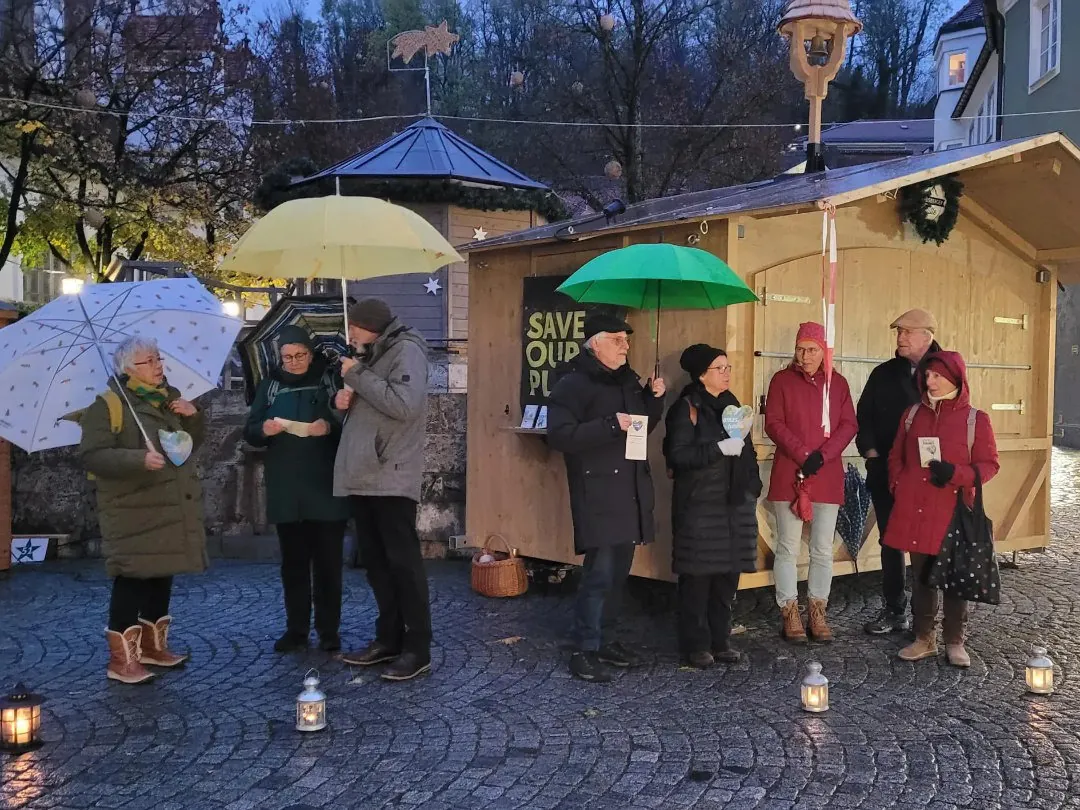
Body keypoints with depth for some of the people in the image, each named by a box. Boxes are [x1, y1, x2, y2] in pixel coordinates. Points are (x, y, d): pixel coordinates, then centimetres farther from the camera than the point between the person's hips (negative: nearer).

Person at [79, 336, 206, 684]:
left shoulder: (170, 397, 14)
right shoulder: (109, 405, -9)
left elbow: (192, 444, 17)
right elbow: (91, 455, -17)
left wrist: (193, 416, -3)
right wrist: (139, 459, -29)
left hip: (171, 508, 7)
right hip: (134, 510, -7)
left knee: (162, 575, 13)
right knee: (133, 578, -9)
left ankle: (153, 645, 26)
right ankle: (121, 659, -3)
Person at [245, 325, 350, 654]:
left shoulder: (330, 379, 2)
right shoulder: (270, 385, 9)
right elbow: (250, 432, 8)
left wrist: (331, 426, -22)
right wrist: (264, 430, -14)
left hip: (327, 487, -2)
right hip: (285, 490, 2)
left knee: (328, 561, 2)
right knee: (293, 562, 8)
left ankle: (329, 630, 11)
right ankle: (296, 629, 17)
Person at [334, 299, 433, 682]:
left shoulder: (407, 350, -7)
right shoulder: (371, 356, 19)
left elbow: (404, 405, -22)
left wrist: (358, 376, -13)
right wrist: (344, 399, 4)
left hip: (392, 477, -9)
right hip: (362, 477, 9)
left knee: (403, 562, -5)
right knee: (376, 562, 13)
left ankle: (417, 648, 1)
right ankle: (389, 638, 22)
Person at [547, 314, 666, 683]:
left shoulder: (627, 379, 15)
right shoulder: (573, 384, -10)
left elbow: (643, 427, 22)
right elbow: (559, 436, -20)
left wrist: (654, 399, 4)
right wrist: (610, 425, -24)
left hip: (629, 491, 8)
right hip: (598, 494, -8)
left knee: (619, 571, 12)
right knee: (600, 572, -11)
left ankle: (603, 639, 23)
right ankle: (585, 650, -2)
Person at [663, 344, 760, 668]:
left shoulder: (731, 403, 14)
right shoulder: (687, 407, -7)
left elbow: (746, 450, 20)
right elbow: (678, 454, -17)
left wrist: (753, 488, 12)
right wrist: (719, 448, -21)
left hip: (734, 503, 7)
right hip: (700, 505, -6)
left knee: (728, 574, 8)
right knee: (698, 575, -3)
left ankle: (720, 640, 18)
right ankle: (695, 645, 6)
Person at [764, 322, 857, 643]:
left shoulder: (838, 383, 10)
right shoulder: (782, 380, 3)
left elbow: (849, 424, 5)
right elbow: (773, 423, -4)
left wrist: (823, 455, -10)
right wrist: (802, 455, -13)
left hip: (827, 476, 2)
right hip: (788, 475, -2)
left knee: (823, 549, 5)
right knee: (788, 547, 0)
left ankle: (817, 613, 13)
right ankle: (790, 613, 6)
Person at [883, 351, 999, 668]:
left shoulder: (975, 419, -2)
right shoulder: (913, 414, 10)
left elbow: (988, 464, -1)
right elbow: (896, 457, 16)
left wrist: (955, 474, -17)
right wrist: (898, 487, 1)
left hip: (953, 511, -3)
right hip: (914, 510, 3)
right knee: (920, 576, 9)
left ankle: (955, 642, 16)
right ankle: (924, 639, 20)